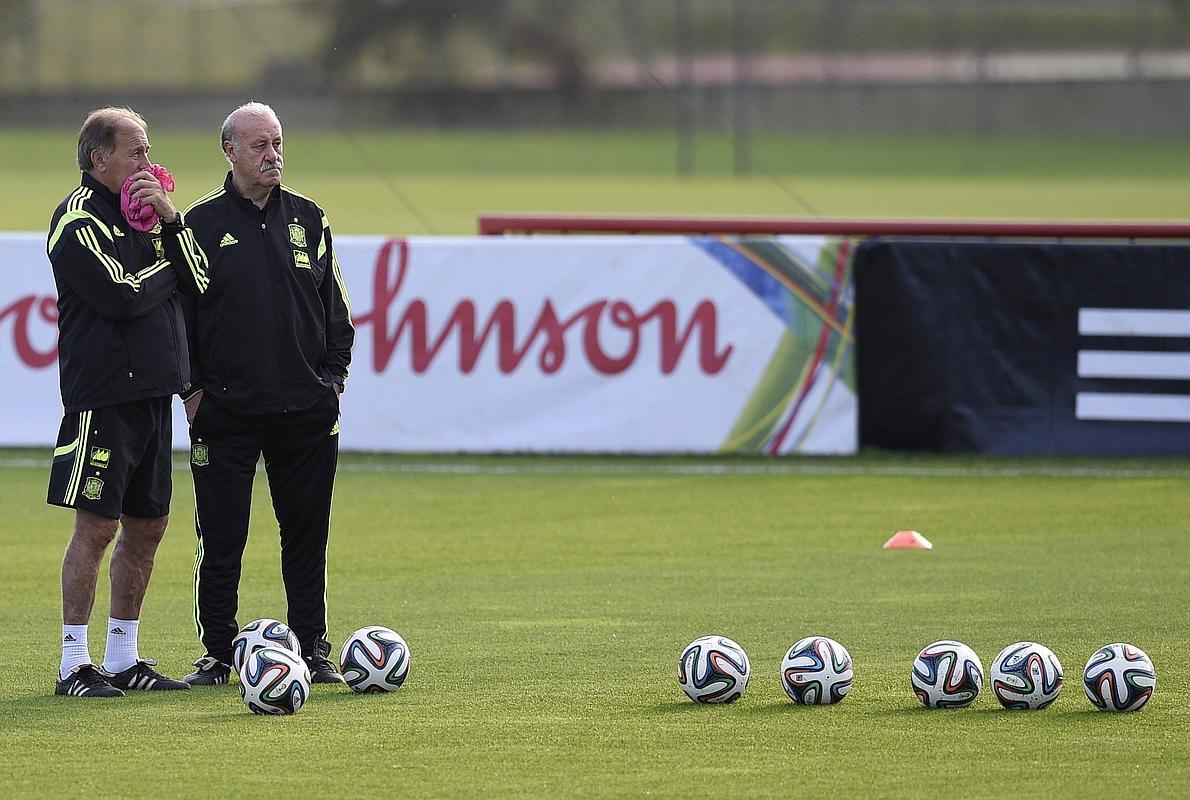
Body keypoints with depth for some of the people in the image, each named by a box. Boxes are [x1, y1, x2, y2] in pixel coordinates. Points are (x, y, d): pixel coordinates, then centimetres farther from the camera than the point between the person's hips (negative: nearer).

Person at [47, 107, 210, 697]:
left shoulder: (144, 208, 17)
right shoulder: (80, 219, -8)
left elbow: (198, 283, 8)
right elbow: (123, 295, -19)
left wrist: (170, 221, -5)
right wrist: (168, 269, -1)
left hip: (152, 393, 8)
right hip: (102, 397, -8)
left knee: (148, 525, 10)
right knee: (97, 527, -8)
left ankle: (123, 658, 17)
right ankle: (74, 665, -5)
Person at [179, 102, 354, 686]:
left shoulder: (307, 219, 10)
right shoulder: (201, 223, 0)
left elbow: (335, 304, 14)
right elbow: (177, 309, 1)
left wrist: (333, 374, 6)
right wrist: (192, 388, -4)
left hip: (307, 411, 3)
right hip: (225, 412, -3)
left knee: (307, 534, 6)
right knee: (221, 539, -1)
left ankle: (312, 648, 14)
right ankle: (216, 654, 7)